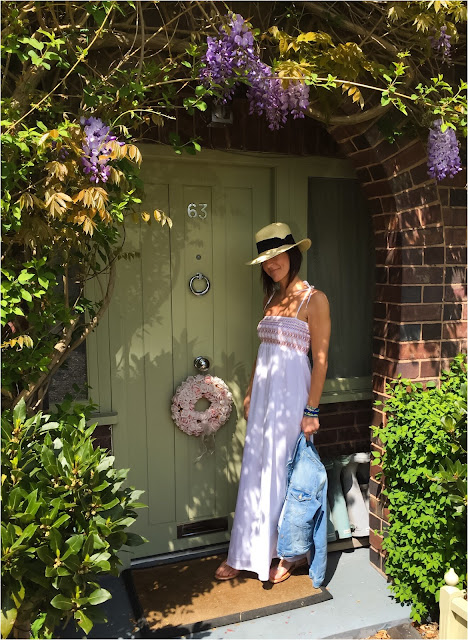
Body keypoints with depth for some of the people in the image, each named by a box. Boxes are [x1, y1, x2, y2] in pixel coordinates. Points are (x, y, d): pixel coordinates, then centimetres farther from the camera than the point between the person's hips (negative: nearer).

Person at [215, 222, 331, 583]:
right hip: (263, 389, 7)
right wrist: (250, 393, 15)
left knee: (283, 472, 4)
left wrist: (311, 410, -15)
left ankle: (292, 553, 26)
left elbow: (320, 359, -12)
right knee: (255, 471, 12)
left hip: (290, 390, -7)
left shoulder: (314, 299, -10)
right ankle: (246, 553, 26)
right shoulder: (271, 298, 12)